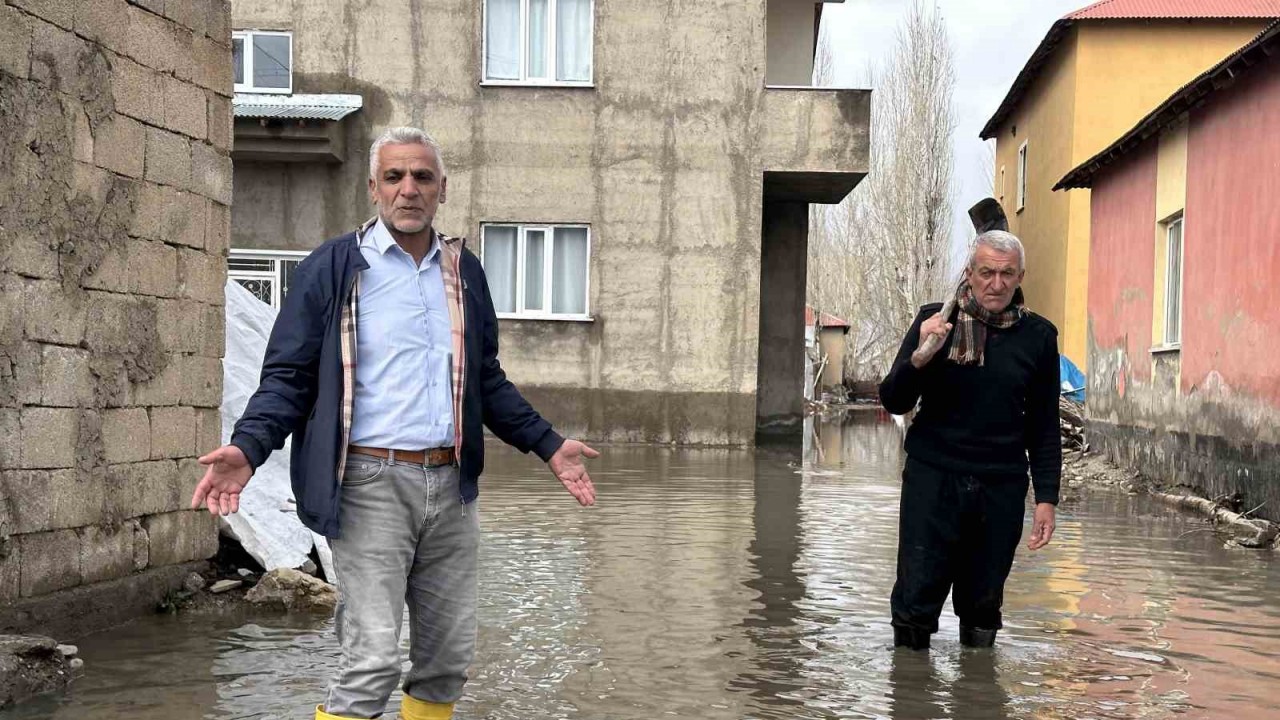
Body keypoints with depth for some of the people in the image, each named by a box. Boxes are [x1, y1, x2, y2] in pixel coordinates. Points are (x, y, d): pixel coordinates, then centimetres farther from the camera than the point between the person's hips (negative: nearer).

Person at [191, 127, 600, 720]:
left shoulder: (464, 270, 13)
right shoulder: (332, 268, -1)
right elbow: (287, 376, -3)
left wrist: (547, 444, 18)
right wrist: (247, 448, -19)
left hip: (450, 485, 5)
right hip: (371, 485, -5)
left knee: (448, 658, 11)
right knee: (372, 661, -10)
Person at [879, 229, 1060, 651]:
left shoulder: (1038, 336, 6)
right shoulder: (935, 320, 2)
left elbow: (1044, 426, 11)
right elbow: (893, 402, 1)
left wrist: (1046, 497, 5)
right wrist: (920, 357, -18)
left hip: (1002, 488, 1)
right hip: (933, 478, -1)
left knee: (983, 607, 8)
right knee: (916, 601, -2)